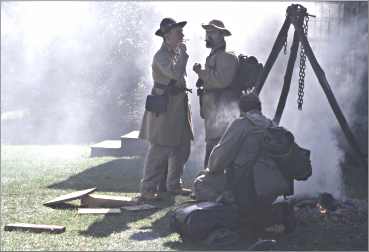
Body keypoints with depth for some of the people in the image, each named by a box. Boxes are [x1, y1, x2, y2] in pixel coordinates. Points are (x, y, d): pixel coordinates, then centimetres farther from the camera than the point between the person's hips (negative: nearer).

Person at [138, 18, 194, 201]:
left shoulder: (176, 53, 14)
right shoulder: (161, 56, -14)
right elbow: (175, 73, -30)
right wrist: (183, 53, -18)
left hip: (179, 106, 9)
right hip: (164, 107, -9)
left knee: (182, 147, 12)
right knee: (160, 149, -8)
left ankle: (173, 185, 23)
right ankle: (147, 189, -3)